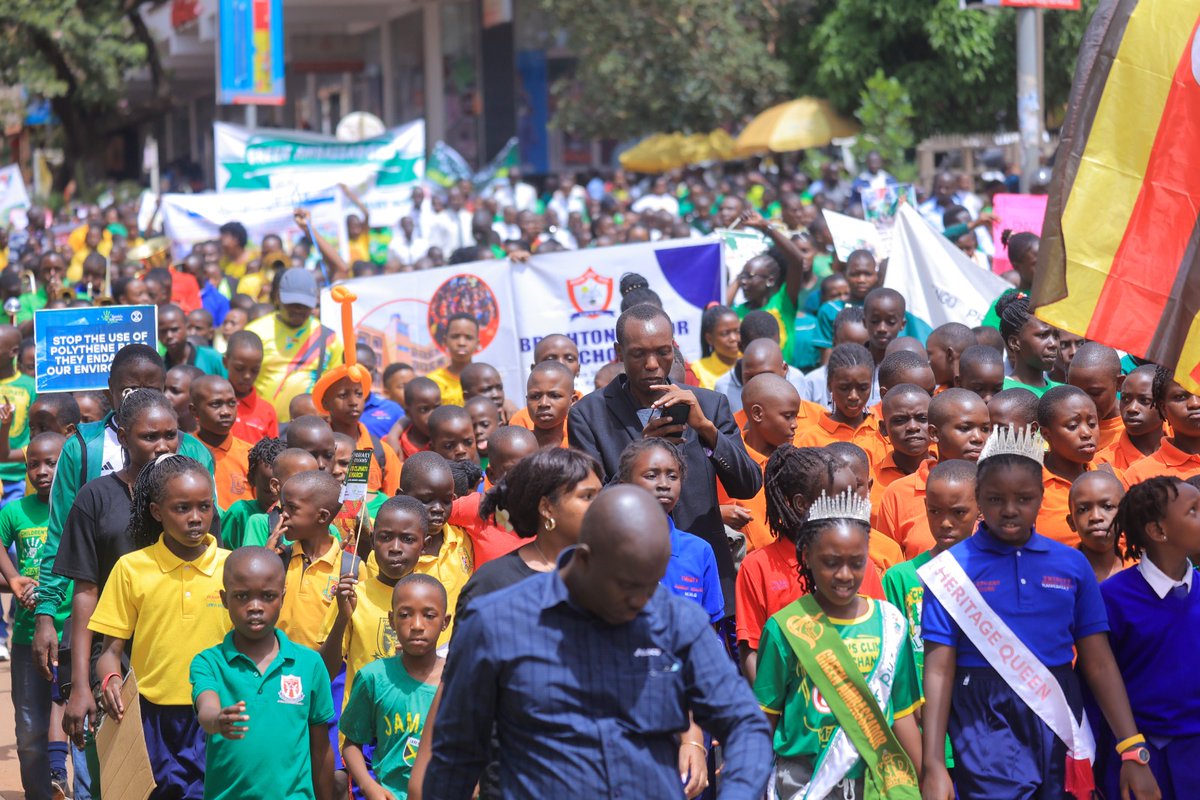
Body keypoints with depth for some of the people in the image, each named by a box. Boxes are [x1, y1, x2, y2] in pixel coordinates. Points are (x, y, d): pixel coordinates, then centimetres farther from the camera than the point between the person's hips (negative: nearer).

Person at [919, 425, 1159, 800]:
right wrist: (933, 764, -11)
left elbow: (1099, 664, 6)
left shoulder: (1072, 565, 5)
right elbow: (939, 669, -5)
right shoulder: (952, 569, -3)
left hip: (1059, 725, 3)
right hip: (986, 727, -3)